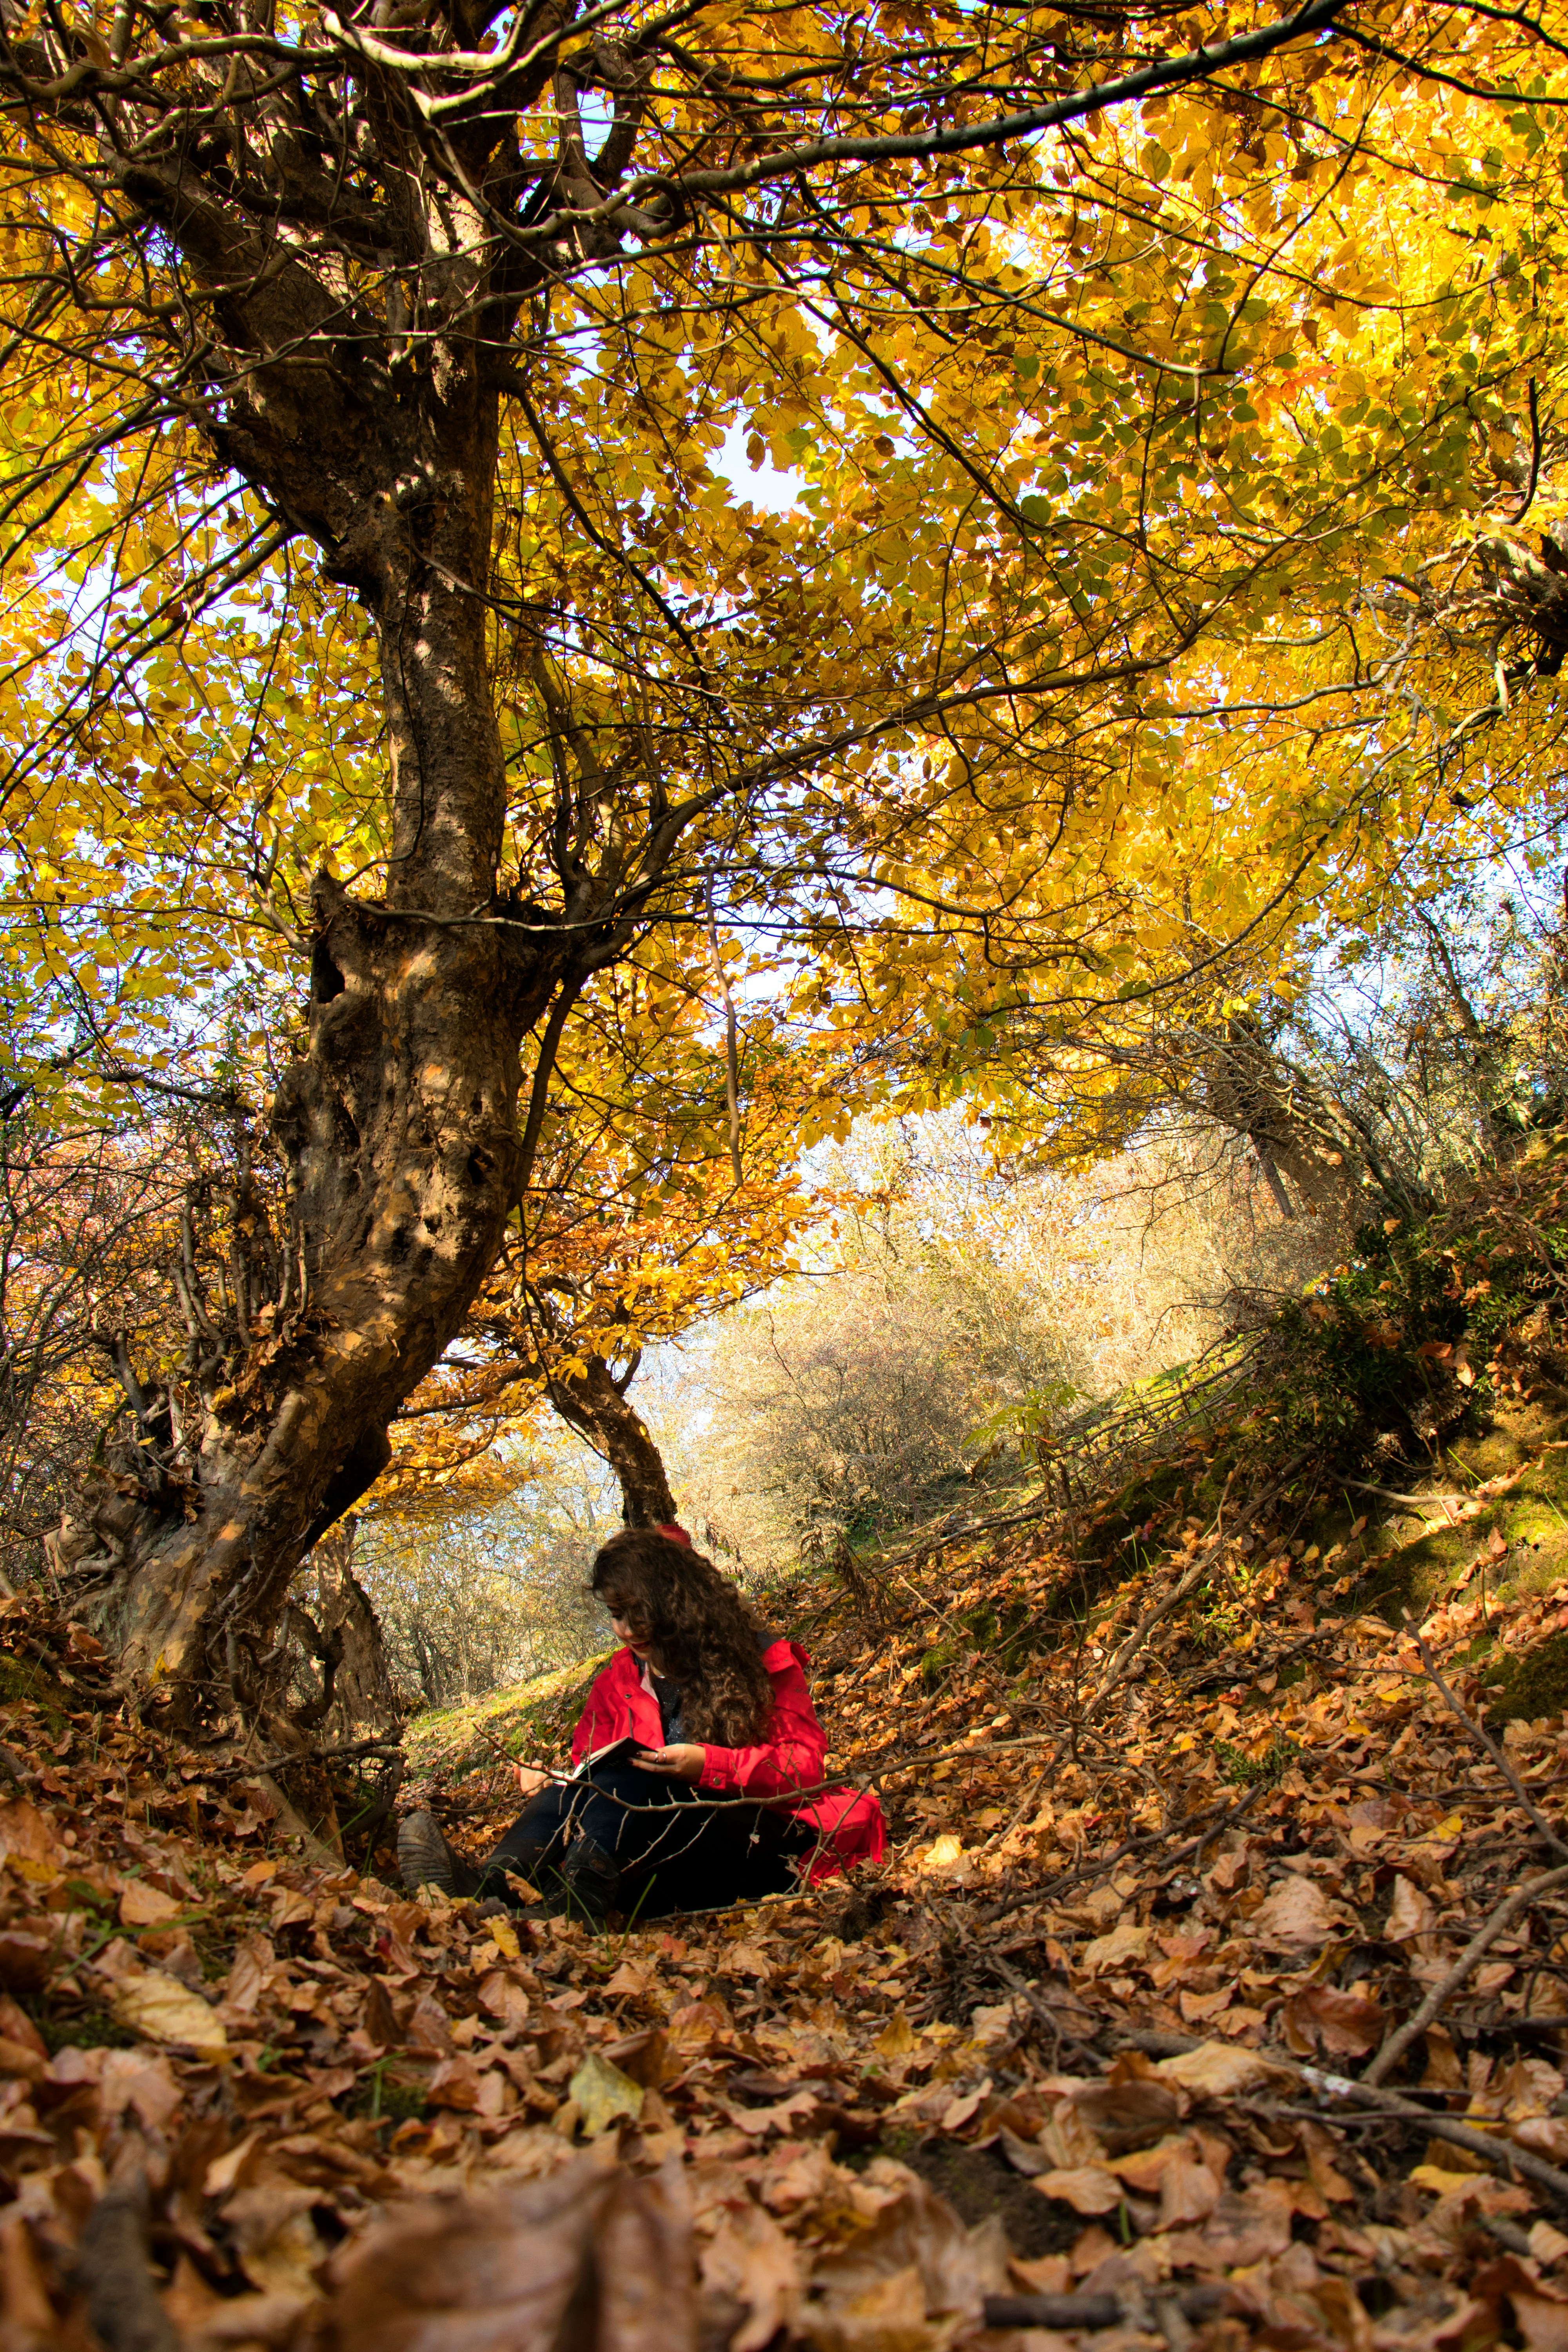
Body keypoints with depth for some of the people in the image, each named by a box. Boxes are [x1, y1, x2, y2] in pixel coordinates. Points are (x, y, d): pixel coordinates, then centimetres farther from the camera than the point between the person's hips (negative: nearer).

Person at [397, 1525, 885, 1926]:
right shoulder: (619, 1679, 14)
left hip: (761, 1851, -4)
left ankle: (571, 1905, -58)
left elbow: (805, 1763, -5)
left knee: (635, 1779, -31)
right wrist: (552, 1784, -13)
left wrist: (711, 1765, -21)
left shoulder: (761, 1661, 3)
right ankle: (499, 1882, -54)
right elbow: (589, 1766, 11)